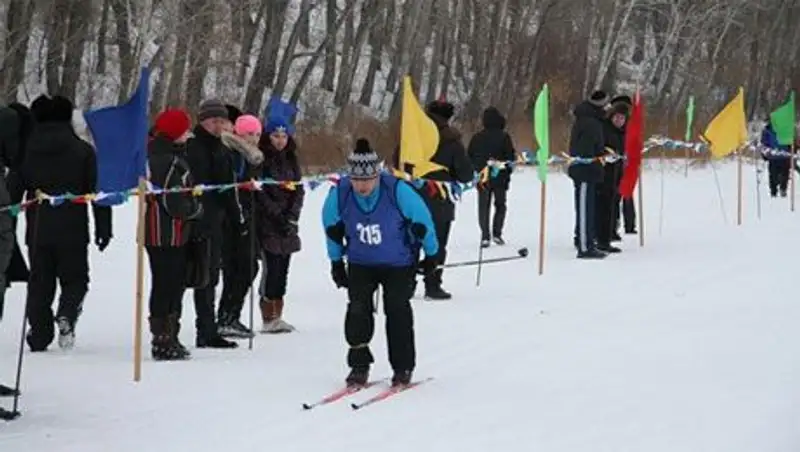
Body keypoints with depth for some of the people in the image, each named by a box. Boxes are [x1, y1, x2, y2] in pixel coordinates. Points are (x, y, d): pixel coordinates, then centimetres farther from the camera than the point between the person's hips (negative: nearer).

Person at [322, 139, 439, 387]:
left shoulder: (398, 191, -29)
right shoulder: (339, 194, -21)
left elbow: (421, 220, -13)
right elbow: (332, 227, 0)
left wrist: (431, 254, -1)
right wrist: (336, 262, 9)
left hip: (399, 263, -2)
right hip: (360, 263, 2)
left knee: (397, 309, -4)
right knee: (358, 308, -10)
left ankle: (403, 368, 8)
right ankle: (359, 364, 2)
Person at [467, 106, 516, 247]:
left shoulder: (477, 137, 1)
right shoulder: (504, 137, -8)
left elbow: (469, 156, 6)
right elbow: (511, 156, -8)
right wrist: (508, 173, 5)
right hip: (500, 178, -2)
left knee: (484, 207, 7)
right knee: (500, 205, 13)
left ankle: (485, 236, -4)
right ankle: (497, 233, 2)